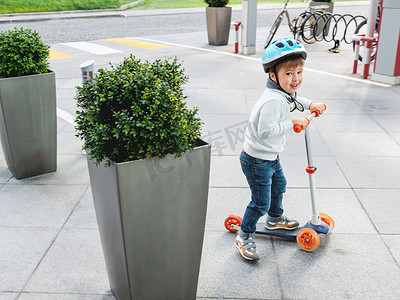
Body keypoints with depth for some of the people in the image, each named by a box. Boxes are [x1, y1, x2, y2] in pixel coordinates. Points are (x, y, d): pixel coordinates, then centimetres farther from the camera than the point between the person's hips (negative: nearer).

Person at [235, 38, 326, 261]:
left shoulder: (284, 92, 1)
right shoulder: (273, 100, -31)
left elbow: (293, 100, 26)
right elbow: (266, 131, -36)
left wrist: (310, 104, 10)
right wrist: (292, 122, -28)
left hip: (271, 156, 11)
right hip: (257, 161, -11)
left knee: (279, 186, 30)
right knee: (261, 203, -2)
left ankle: (275, 218, 55)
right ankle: (245, 236, 18)